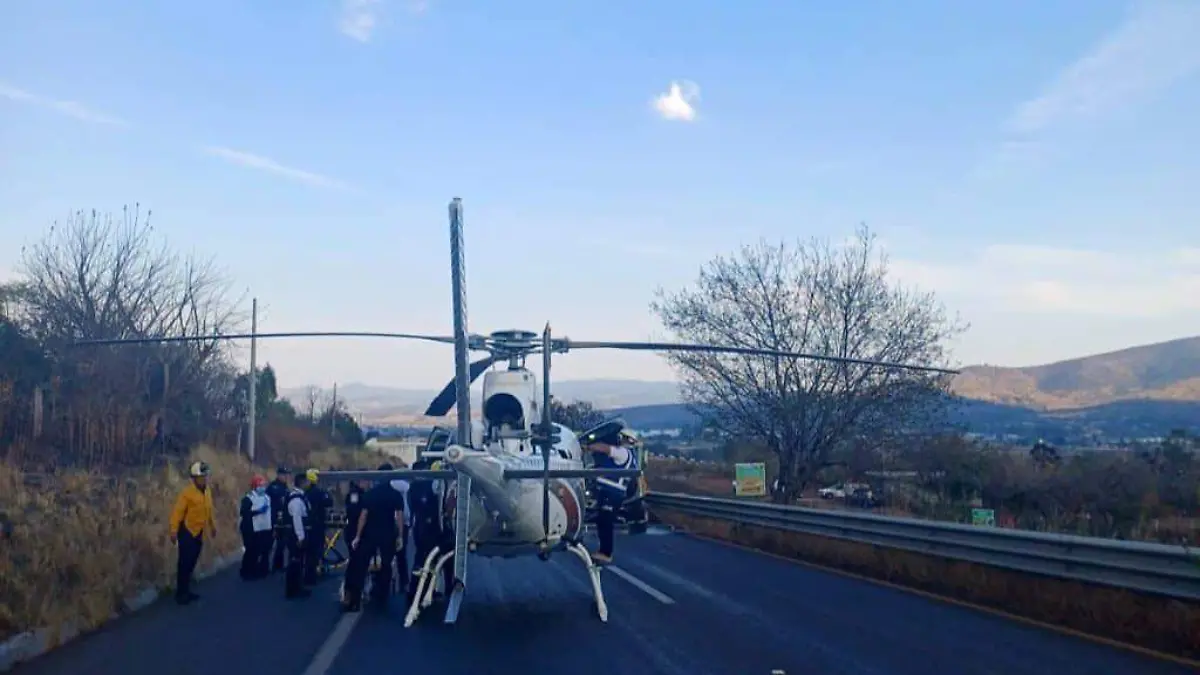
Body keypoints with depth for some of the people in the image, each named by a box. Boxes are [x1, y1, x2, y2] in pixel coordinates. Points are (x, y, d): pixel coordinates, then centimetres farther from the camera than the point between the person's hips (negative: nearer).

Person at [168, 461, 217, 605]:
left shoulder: (207, 492, 6)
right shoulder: (187, 493, -17)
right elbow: (177, 512, -20)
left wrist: (213, 526, 23)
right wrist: (174, 531, -24)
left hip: (199, 532, 7)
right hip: (187, 532, -7)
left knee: (192, 563, 12)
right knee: (184, 563, -4)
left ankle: (187, 591, 21)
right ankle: (180, 593, 4)